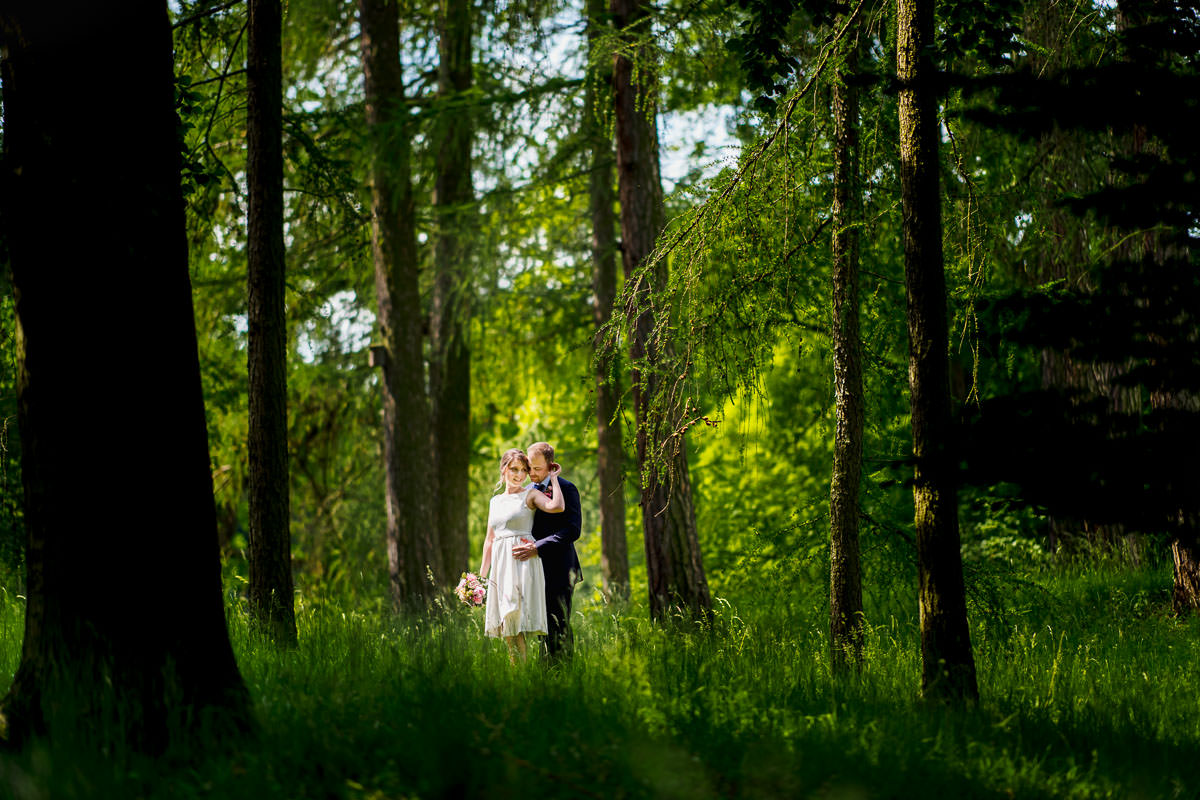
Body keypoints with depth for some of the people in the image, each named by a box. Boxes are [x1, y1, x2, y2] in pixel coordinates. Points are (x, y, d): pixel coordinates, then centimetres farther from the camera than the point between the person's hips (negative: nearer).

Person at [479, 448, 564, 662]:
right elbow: (489, 540, 22)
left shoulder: (530, 495, 2)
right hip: (501, 563, 6)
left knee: (513, 619, -16)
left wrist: (553, 479, -6)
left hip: (523, 562, -6)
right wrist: (481, 576, 19)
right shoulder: (496, 501, 19)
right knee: (506, 622, 1)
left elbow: (556, 507, -19)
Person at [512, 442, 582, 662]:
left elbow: (572, 530, -16)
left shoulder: (566, 489, -7)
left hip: (558, 569, -7)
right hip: (536, 569, 7)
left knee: (559, 624, -8)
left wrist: (537, 548, -23)